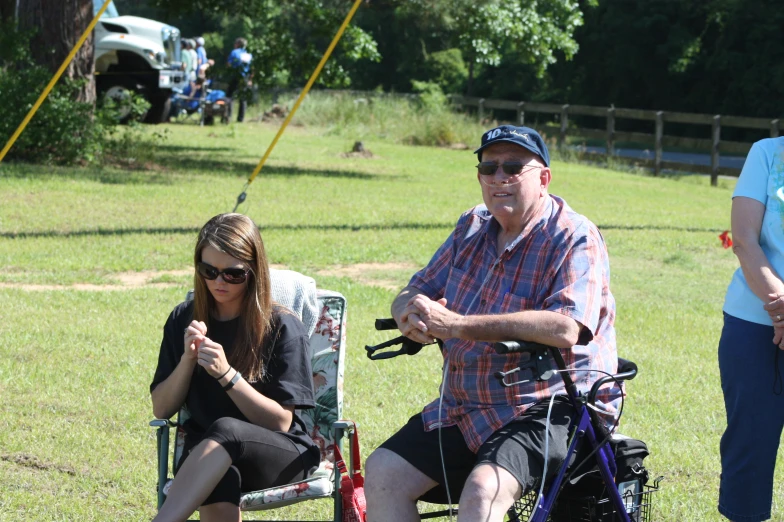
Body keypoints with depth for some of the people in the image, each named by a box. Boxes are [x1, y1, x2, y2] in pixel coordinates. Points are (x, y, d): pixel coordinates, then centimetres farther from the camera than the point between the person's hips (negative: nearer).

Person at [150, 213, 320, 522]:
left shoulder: (282, 328, -4)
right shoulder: (184, 320, 8)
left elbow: (280, 421, -7)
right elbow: (161, 410, 9)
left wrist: (226, 374, -20)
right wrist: (187, 359, -9)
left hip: (281, 456, -2)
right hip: (205, 454, 2)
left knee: (226, 430, -38)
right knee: (218, 485, -37)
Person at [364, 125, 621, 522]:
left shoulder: (575, 239, -12)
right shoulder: (472, 228, 11)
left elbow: (565, 327, -28)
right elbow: (415, 293, 13)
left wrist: (458, 325, -30)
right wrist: (412, 313, -16)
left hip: (550, 410, -8)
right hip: (464, 408, 8)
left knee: (483, 490, -31)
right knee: (383, 473, -4)